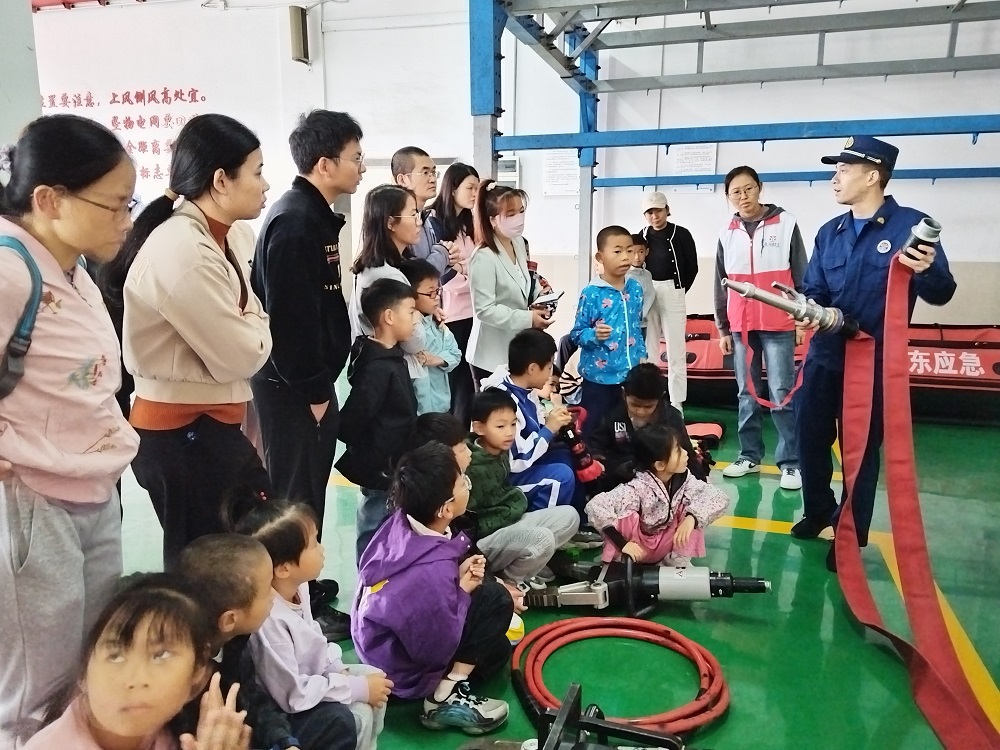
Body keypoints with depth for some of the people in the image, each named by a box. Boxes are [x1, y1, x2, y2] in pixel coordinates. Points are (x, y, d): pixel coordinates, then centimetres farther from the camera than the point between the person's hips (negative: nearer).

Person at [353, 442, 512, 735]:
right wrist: (463, 591, -15)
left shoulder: (401, 521, -16)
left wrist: (460, 576, -9)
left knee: (496, 647, 20)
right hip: (401, 672, -8)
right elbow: (438, 650, -25)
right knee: (496, 600, -13)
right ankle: (447, 698, -9)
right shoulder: (432, 573, -38)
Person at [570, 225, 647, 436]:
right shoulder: (591, 293, -13)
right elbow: (576, 334, -10)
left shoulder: (636, 288, 4)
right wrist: (594, 335, -29)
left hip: (631, 375, 5)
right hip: (599, 377, -5)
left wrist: (642, 357, 11)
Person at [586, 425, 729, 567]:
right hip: (638, 549, -4)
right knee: (628, 515, -32)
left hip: (666, 545, 4)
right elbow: (595, 507, -39)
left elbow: (720, 498, -17)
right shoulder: (638, 488, -31)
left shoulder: (683, 479, -15)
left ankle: (679, 560, -4)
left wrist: (692, 517, -33)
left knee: (691, 511, -19)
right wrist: (622, 543, -37)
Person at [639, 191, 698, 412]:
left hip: (672, 293, -4)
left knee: (676, 351, -1)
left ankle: (677, 404, 4)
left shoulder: (681, 235, -5)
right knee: (648, 348, 7)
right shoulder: (642, 236, 6)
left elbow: (692, 267, 0)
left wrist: (677, 291, 4)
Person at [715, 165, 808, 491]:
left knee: (782, 394, -2)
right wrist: (723, 328, 10)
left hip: (779, 326, -3)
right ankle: (749, 455, 18)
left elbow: (801, 275, 0)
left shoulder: (786, 224, 0)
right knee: (747, 394, 9)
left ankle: (790, 462, 3)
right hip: (741, 327, 4)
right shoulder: (727, 233, 9)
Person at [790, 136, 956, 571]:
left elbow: (941, 294, -9)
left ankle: (852, 536, 23)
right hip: (824, 355, 5)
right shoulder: (829, 232, 7)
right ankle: (818, 510, 36)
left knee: (861, 449, 7)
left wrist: (926, 272, -31)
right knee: (809, 437, 12)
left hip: (875, 361, -5)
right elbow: (813, 290, 8)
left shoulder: (911, 225, -9)